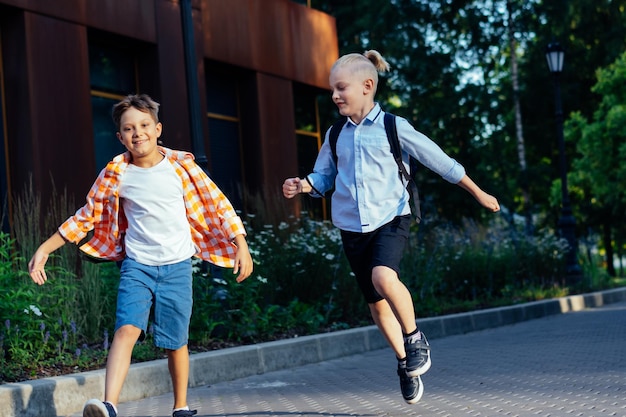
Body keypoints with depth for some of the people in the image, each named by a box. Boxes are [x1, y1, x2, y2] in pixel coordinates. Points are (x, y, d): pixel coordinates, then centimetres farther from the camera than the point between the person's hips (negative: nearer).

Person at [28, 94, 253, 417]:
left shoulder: (180, 164, -5)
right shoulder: (115, 174, -3)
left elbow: (218, 205, 0)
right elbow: (86, 217, 6)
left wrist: (241, 246, -4)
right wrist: (44, 249, 4)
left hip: (177, 266, 0)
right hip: (137, 265, 0)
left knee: (176, 342, 6)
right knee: (127, 329, -21)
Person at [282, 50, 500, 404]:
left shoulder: (394, 127, -5)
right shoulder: (336, 135, 6)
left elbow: (440, 161, 0)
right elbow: (324, 176, 15)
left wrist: (478, 193, 4)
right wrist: (303, 185, -8)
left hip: (391, 219, -5)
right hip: (352, 227, 5)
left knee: (383, 276, -32)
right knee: (377, 303, 9)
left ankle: (414, 337, -7)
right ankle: (406, 364, 29)